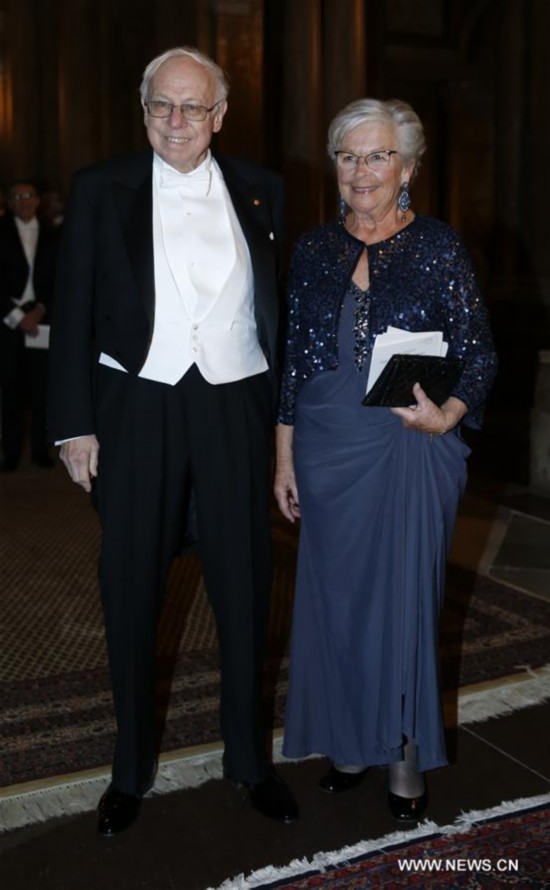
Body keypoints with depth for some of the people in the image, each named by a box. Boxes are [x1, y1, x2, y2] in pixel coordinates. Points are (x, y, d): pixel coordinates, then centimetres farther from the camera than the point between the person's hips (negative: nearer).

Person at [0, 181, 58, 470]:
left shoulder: (50, 237, 11)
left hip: (41, 320, 1)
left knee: (41, 387, 0)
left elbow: (57, 280, 7)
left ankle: (40, 448, 7)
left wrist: (40, 310, -7)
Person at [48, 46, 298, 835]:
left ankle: (250, 758, 28)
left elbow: (282, 305, 7)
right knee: (131, 592, 9)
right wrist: (75, 424, -4)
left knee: (245, 589, 9)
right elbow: (75, 313, 0)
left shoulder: (260, 191, 6)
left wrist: (288, 417, 2)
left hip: (235, 408, 1)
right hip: (136, 407, -1)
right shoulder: (101, 190, 2)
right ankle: (132, 767, 27)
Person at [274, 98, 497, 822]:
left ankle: (406, 757, 23)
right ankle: (351, 741, 29)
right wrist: (285, 458, 7)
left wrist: (446, 415, -22)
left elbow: (479, 355, -2)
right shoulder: (315, 250, 6)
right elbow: (294, 360, 9)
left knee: (403, 599, 4)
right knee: (334, 597, 9)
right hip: (327, 451, 3)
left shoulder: (438, 247, -3)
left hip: (409, 451, -3)